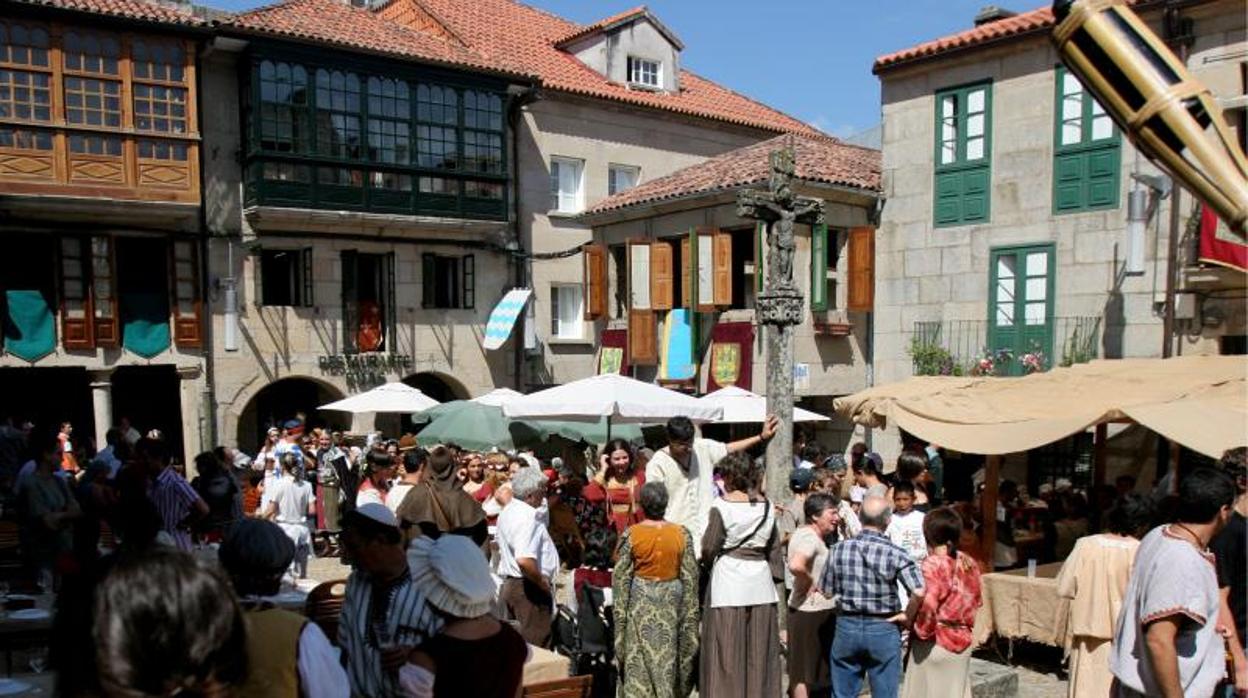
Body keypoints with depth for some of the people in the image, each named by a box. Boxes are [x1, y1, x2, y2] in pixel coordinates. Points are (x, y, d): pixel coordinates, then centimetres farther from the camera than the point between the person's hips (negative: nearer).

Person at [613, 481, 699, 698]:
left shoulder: (630, 534, -10)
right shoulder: (682, 534, -6)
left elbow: (621, 577, -7)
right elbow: (690, 576, -2)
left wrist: (620, 610, 2)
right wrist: (691, 610, 7)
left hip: (640, 602, -2)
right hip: (671, 600, 2)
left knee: (639, 661, 7)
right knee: (669, 656, 14)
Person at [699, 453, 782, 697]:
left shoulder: (722, 506, -9)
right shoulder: (767, 506, 4)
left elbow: (709, 549, -8)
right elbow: (774, 551, 8)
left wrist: (707, 561, 11)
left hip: (728, 584, -4)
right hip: (760, 584, 4)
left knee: (728, 653, 4)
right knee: (759, 653, 12)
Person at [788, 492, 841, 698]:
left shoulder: (804, 533, 11)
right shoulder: (810, 538, -20)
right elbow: (796, 565, -37)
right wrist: (810, 583, -20)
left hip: (812, 609, 10)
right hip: (812, 611, -10)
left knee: (804, 669, 20)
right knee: (805, 672, 1)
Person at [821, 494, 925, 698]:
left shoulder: (838, 549, -5)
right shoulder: (895, 554, -13)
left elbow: (826, 591, 0)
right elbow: (919, 591, -23)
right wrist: (907, 615, -6)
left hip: (847, 626, 2)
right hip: (883, 629, -2)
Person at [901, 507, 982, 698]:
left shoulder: (932, 564, -18)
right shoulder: (969, 563, 2)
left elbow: (927, 605, -24)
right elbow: (976, 601, 10)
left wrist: (920, 630, -9)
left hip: (935, 643, -6)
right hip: (962, 640, 6)